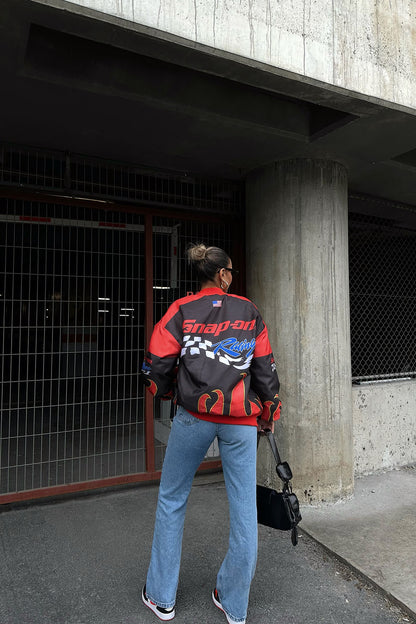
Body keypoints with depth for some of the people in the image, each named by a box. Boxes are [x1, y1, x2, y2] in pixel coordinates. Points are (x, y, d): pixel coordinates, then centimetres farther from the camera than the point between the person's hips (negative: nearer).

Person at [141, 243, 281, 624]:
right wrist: (269, 412, 18)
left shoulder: (182, 310, 1)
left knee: (172, 500, 17)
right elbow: (265, 367, 6)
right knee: (244, 508, 13)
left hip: (194, 417, -1)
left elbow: (156, 364, -3)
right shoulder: (249, 312, 5)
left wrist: (167, 391, 18)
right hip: (242, 420, 1)